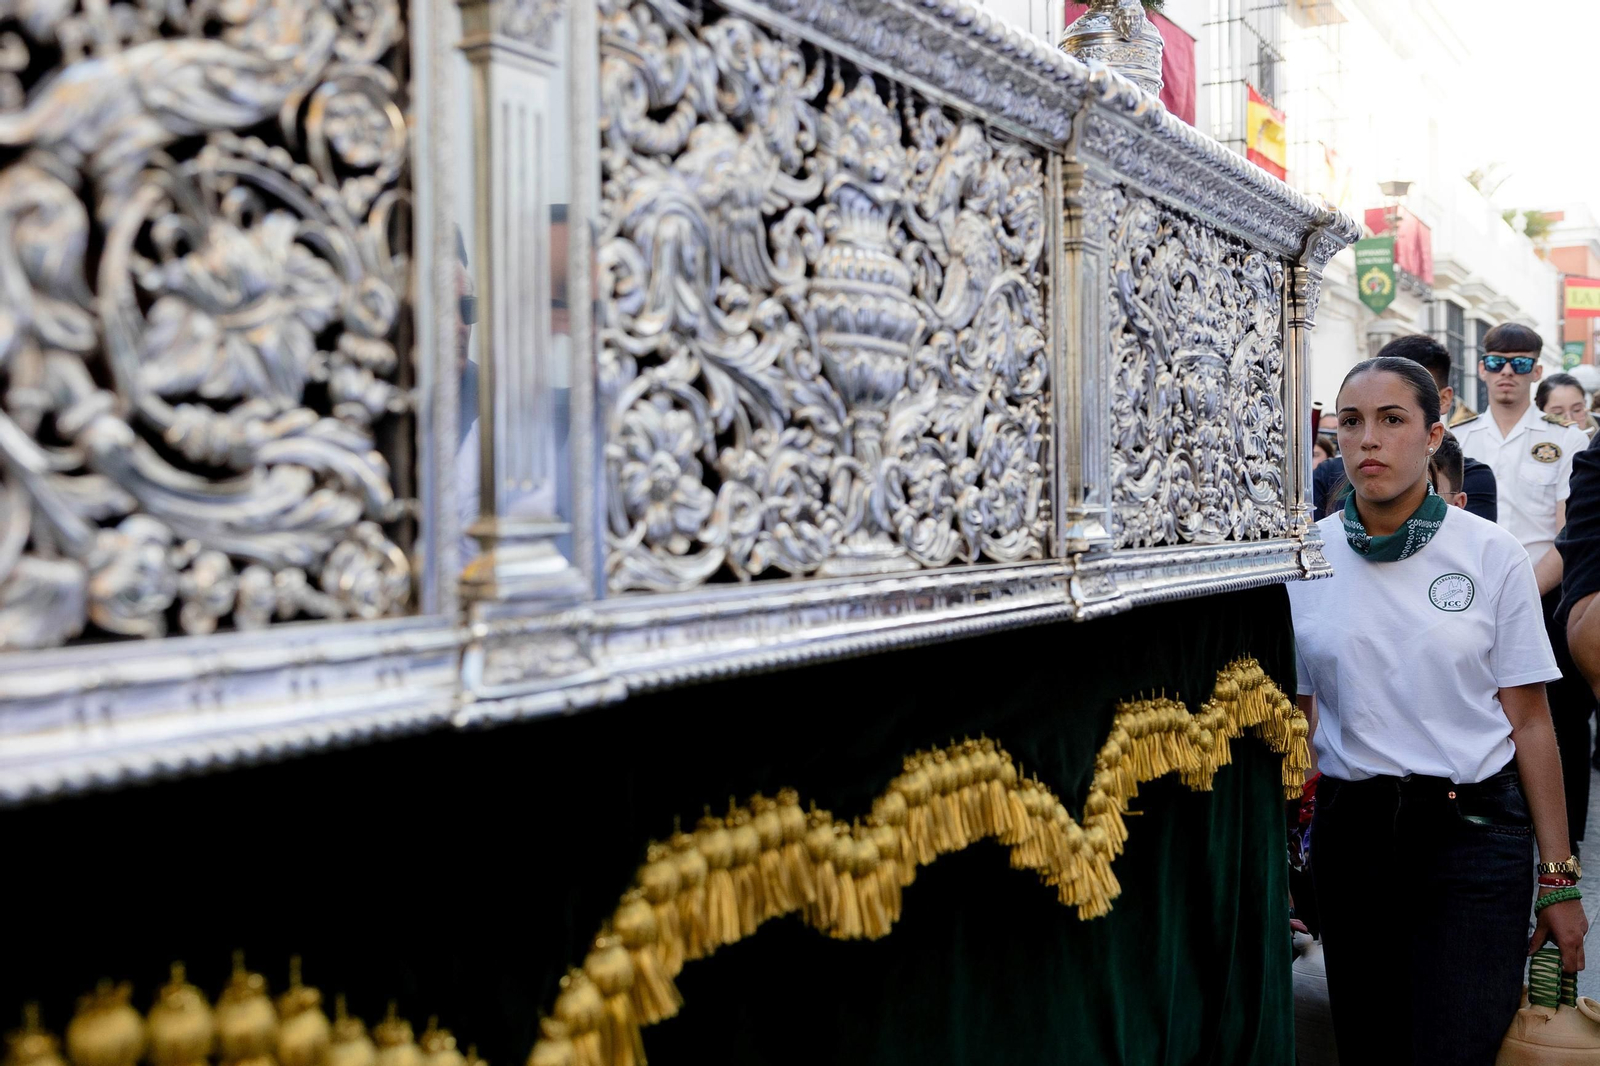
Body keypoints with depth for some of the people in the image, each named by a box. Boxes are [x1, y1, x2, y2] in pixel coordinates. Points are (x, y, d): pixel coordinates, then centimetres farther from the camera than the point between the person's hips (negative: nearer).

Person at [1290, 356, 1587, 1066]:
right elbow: (1295, 719, 6)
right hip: (1350, 828, 2)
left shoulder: (1492, 555, -4)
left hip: (1474, 831, -2)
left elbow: (1529, 721, -2)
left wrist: (1559, 880, -2)